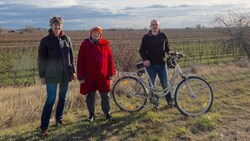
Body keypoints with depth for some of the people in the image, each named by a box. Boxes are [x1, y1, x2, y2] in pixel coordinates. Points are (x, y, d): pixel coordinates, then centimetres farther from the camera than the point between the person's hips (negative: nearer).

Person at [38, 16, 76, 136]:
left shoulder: (66, 39, 5)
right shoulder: (45, 40, -4)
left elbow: (71, 56, 10)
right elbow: (41, 59, -3)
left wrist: (73, 71, 9)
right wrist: (42, 75, -6)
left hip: (65, 74, 4)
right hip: (52, 75, -4)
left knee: (63, 97, 12)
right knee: (51, 99, -6)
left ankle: (59, 119, 29)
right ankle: (43, 126, 0)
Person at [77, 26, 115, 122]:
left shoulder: (105, 44, 3)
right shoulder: (85, 45, -2)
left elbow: (110, 58, 5)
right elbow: (80, 61, -3)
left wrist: (111, 73, 1)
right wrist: (81, 76, -7)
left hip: (103, 75, 1)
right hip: (89, 76, 0)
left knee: (105, 96, 9)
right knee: (90, 96, 10)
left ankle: (107, 113, 25)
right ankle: (91, 114, 26)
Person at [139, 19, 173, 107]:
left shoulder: (163, 36, 5)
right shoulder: (146, 37, 1)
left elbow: (166, 47, 14)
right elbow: (142, 50, 3)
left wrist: (169, 52, -9)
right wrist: (145, 59, -14)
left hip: (161, 64, 1)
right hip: (150, 64, 0)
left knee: (165, 84, 3)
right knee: (152, 85, 6)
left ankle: (170, 100, 21)